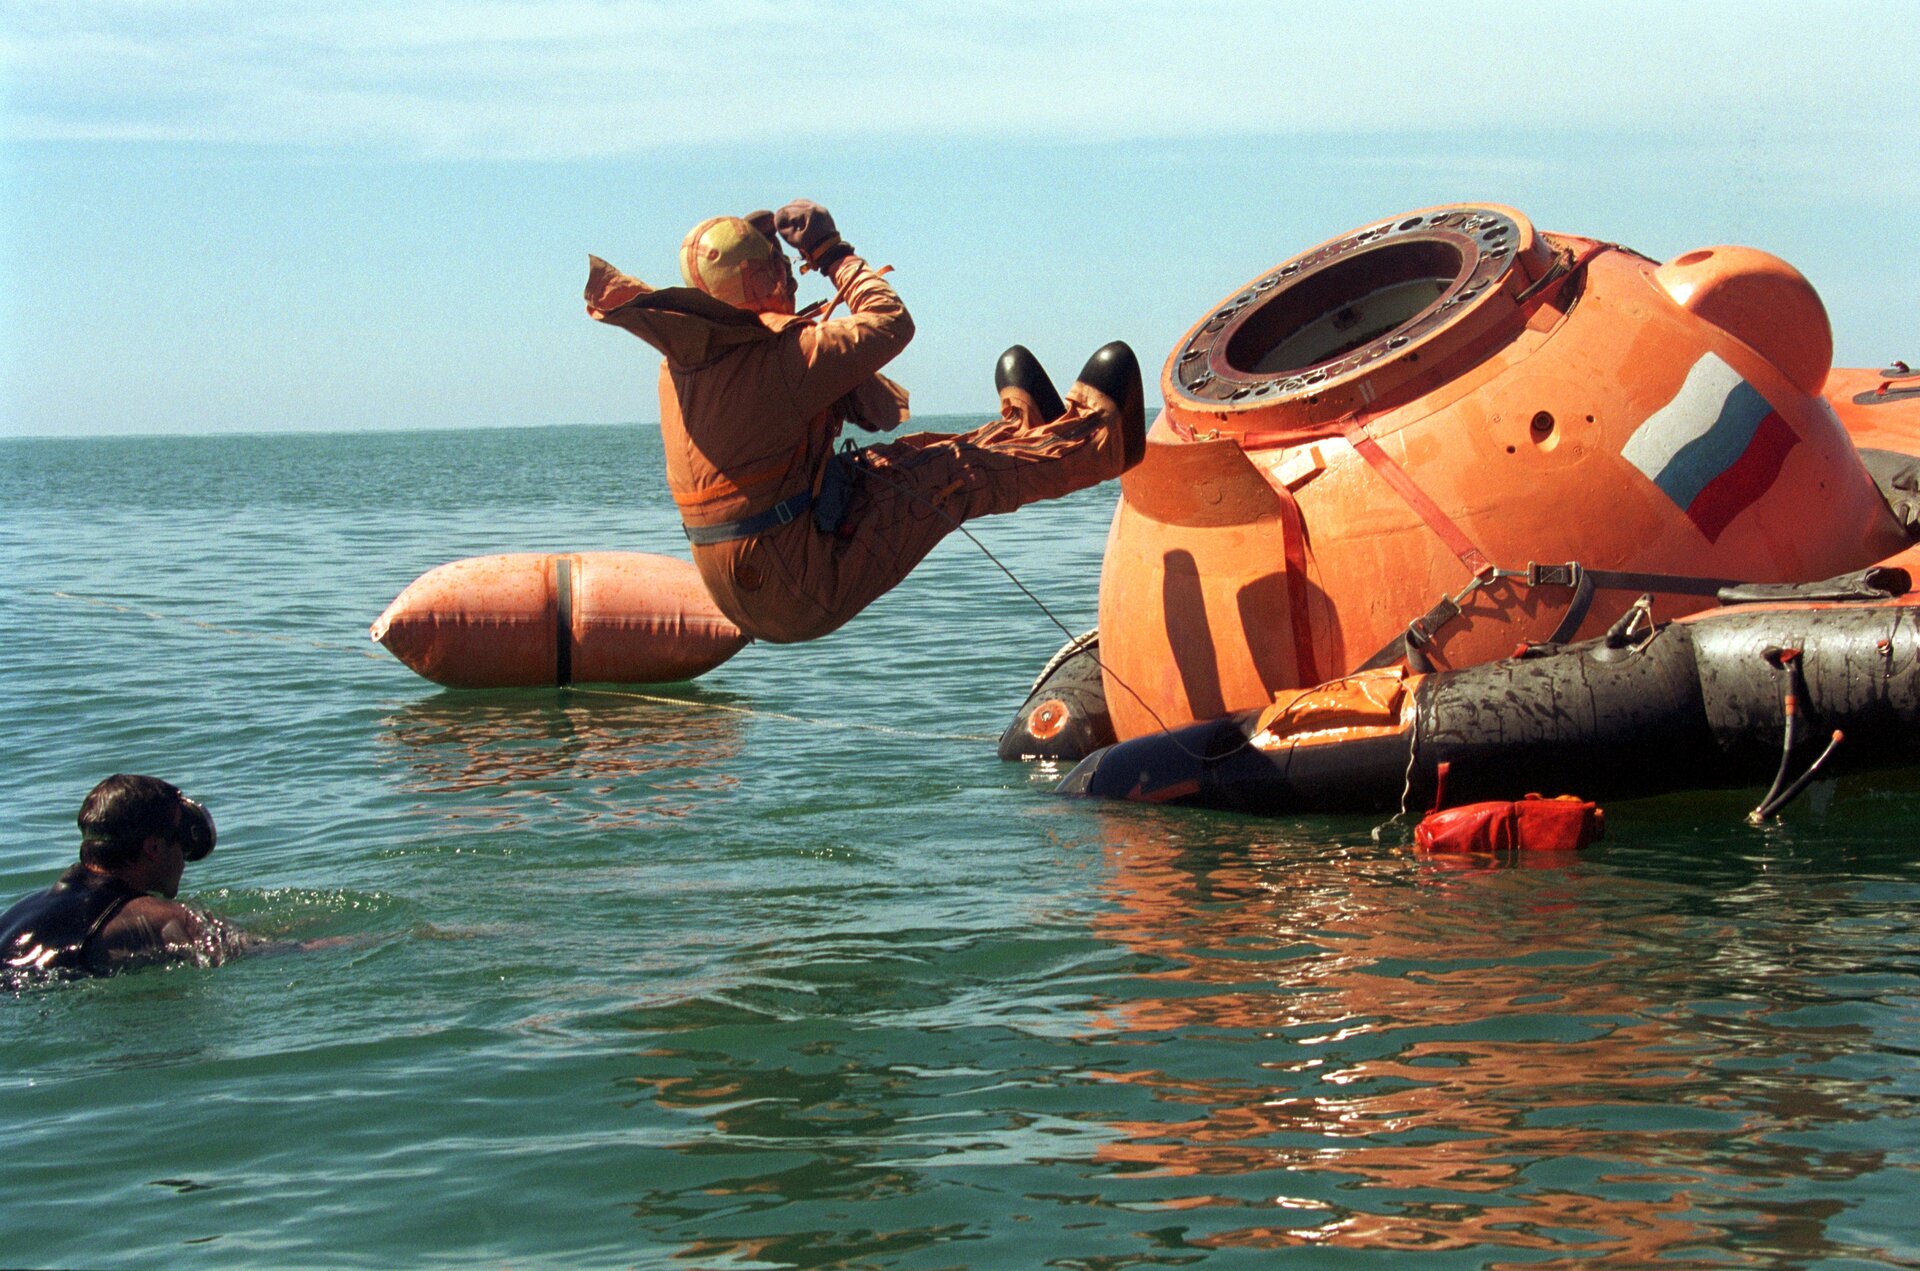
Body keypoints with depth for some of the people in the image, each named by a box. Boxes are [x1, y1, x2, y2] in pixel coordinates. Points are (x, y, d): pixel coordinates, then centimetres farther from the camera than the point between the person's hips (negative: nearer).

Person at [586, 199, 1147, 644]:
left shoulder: (680, 360, 3)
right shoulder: (771, 361, -24)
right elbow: (890, 323, -15)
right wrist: (834, 254, -3)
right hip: (808, 594, -9)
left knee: (906, 457, 19)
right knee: (948, 471, 1)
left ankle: (1031, 430, 38)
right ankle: (1097, 436, 17)